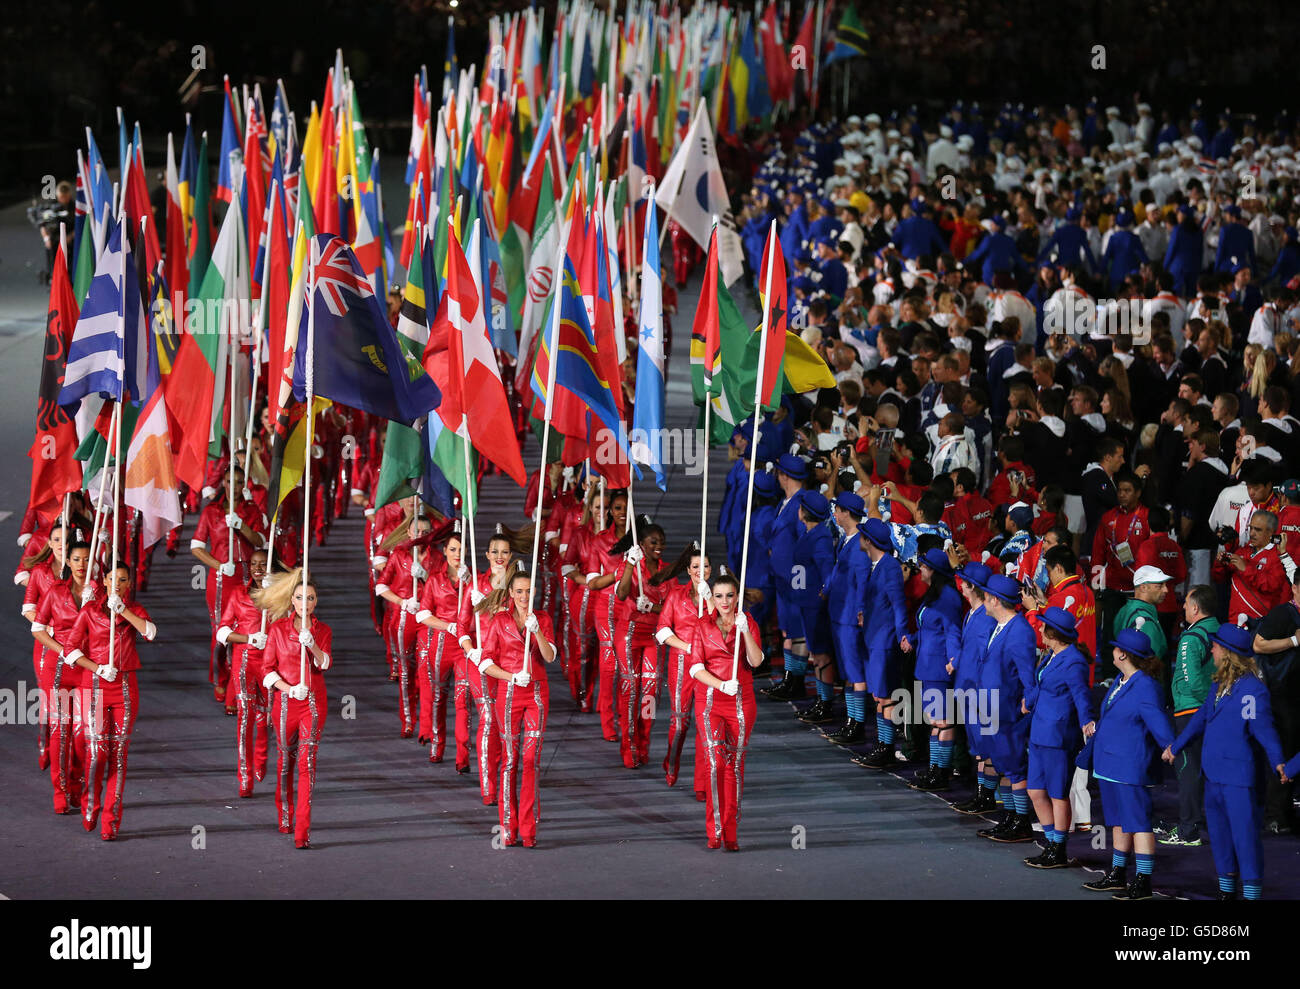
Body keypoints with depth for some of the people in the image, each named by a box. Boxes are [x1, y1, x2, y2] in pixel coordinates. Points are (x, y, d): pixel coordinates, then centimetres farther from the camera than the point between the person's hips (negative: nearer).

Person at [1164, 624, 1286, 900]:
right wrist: (1175, 746, 33)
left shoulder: (1252, 688, -15)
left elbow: (1263, 727, -21)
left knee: (1244, 835, -7)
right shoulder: (1219, 685, 12)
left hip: (1238, 776, -9)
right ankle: (1226, 890, 27)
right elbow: (1201, 718, 25)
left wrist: (1277, 761, -33)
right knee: (1219, 835, 16)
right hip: (1214, 774, 9)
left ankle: (1252, 893, -4)